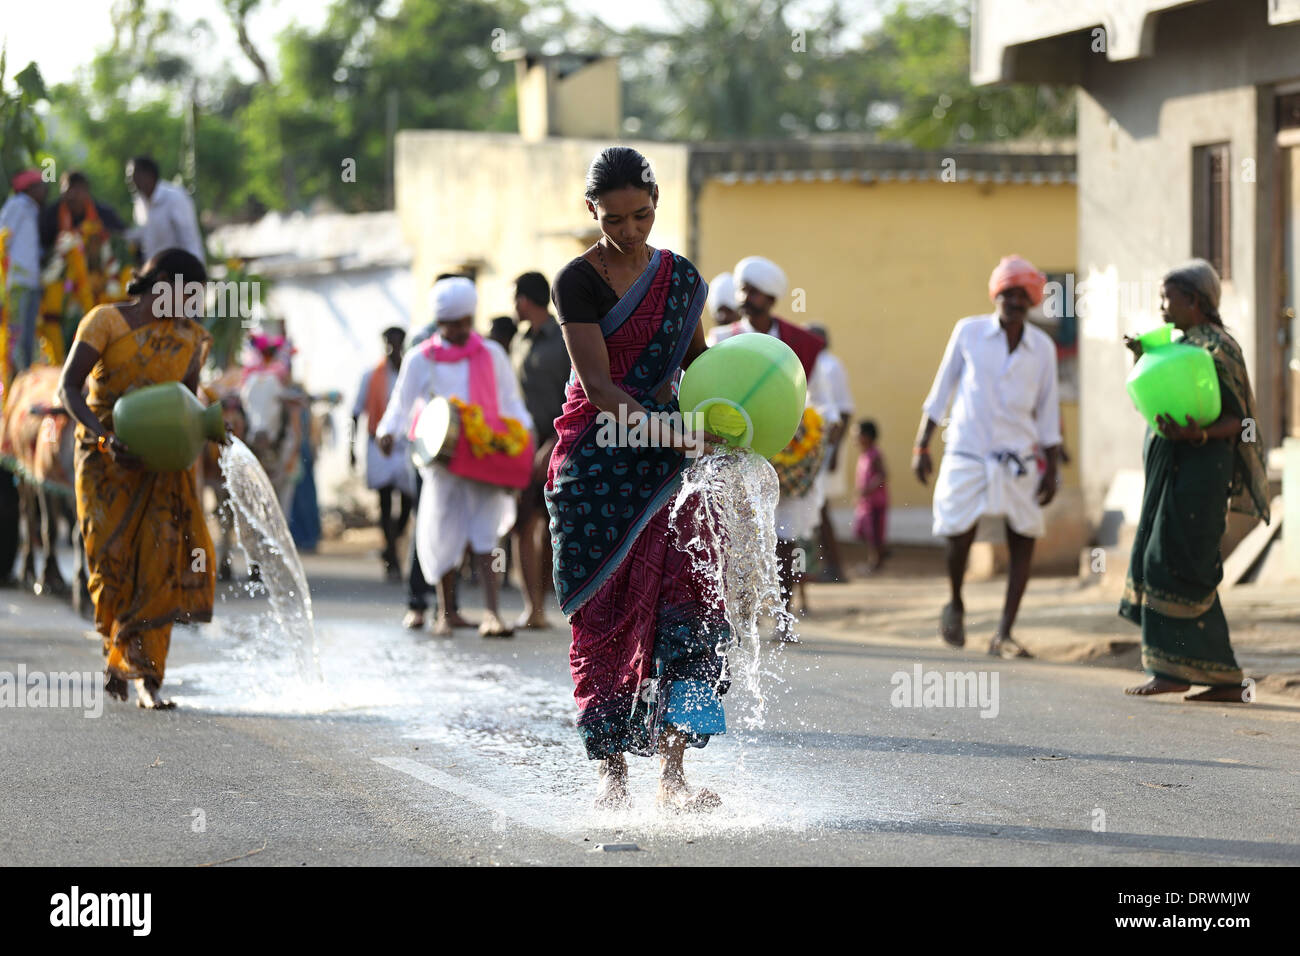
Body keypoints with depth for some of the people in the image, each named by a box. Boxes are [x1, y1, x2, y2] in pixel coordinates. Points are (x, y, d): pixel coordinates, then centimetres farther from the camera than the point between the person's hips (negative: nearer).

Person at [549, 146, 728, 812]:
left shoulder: (680, 278, 10)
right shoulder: (577, 281, -5)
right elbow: (598, 385, -14)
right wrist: (665, 426, -26)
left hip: (663, 463, 3)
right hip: (595, 465, -3)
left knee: (680, 605, -10)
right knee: (605, 616, -1)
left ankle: (672, 775, -12)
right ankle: (611, 774, 8)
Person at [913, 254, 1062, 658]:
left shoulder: (1042, 347, 3)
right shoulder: (969, 332, 0)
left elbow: (1048, 413, 10)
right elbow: (940, 392, 6)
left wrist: (1051, 469, 6)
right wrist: (921, 447, 3)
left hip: (1017, 458, 2)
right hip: (967, 454, -2)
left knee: (1023, 542, -4)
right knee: (959, 535, -10)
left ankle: (1003, 634, 1)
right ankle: (955, 606, 20)